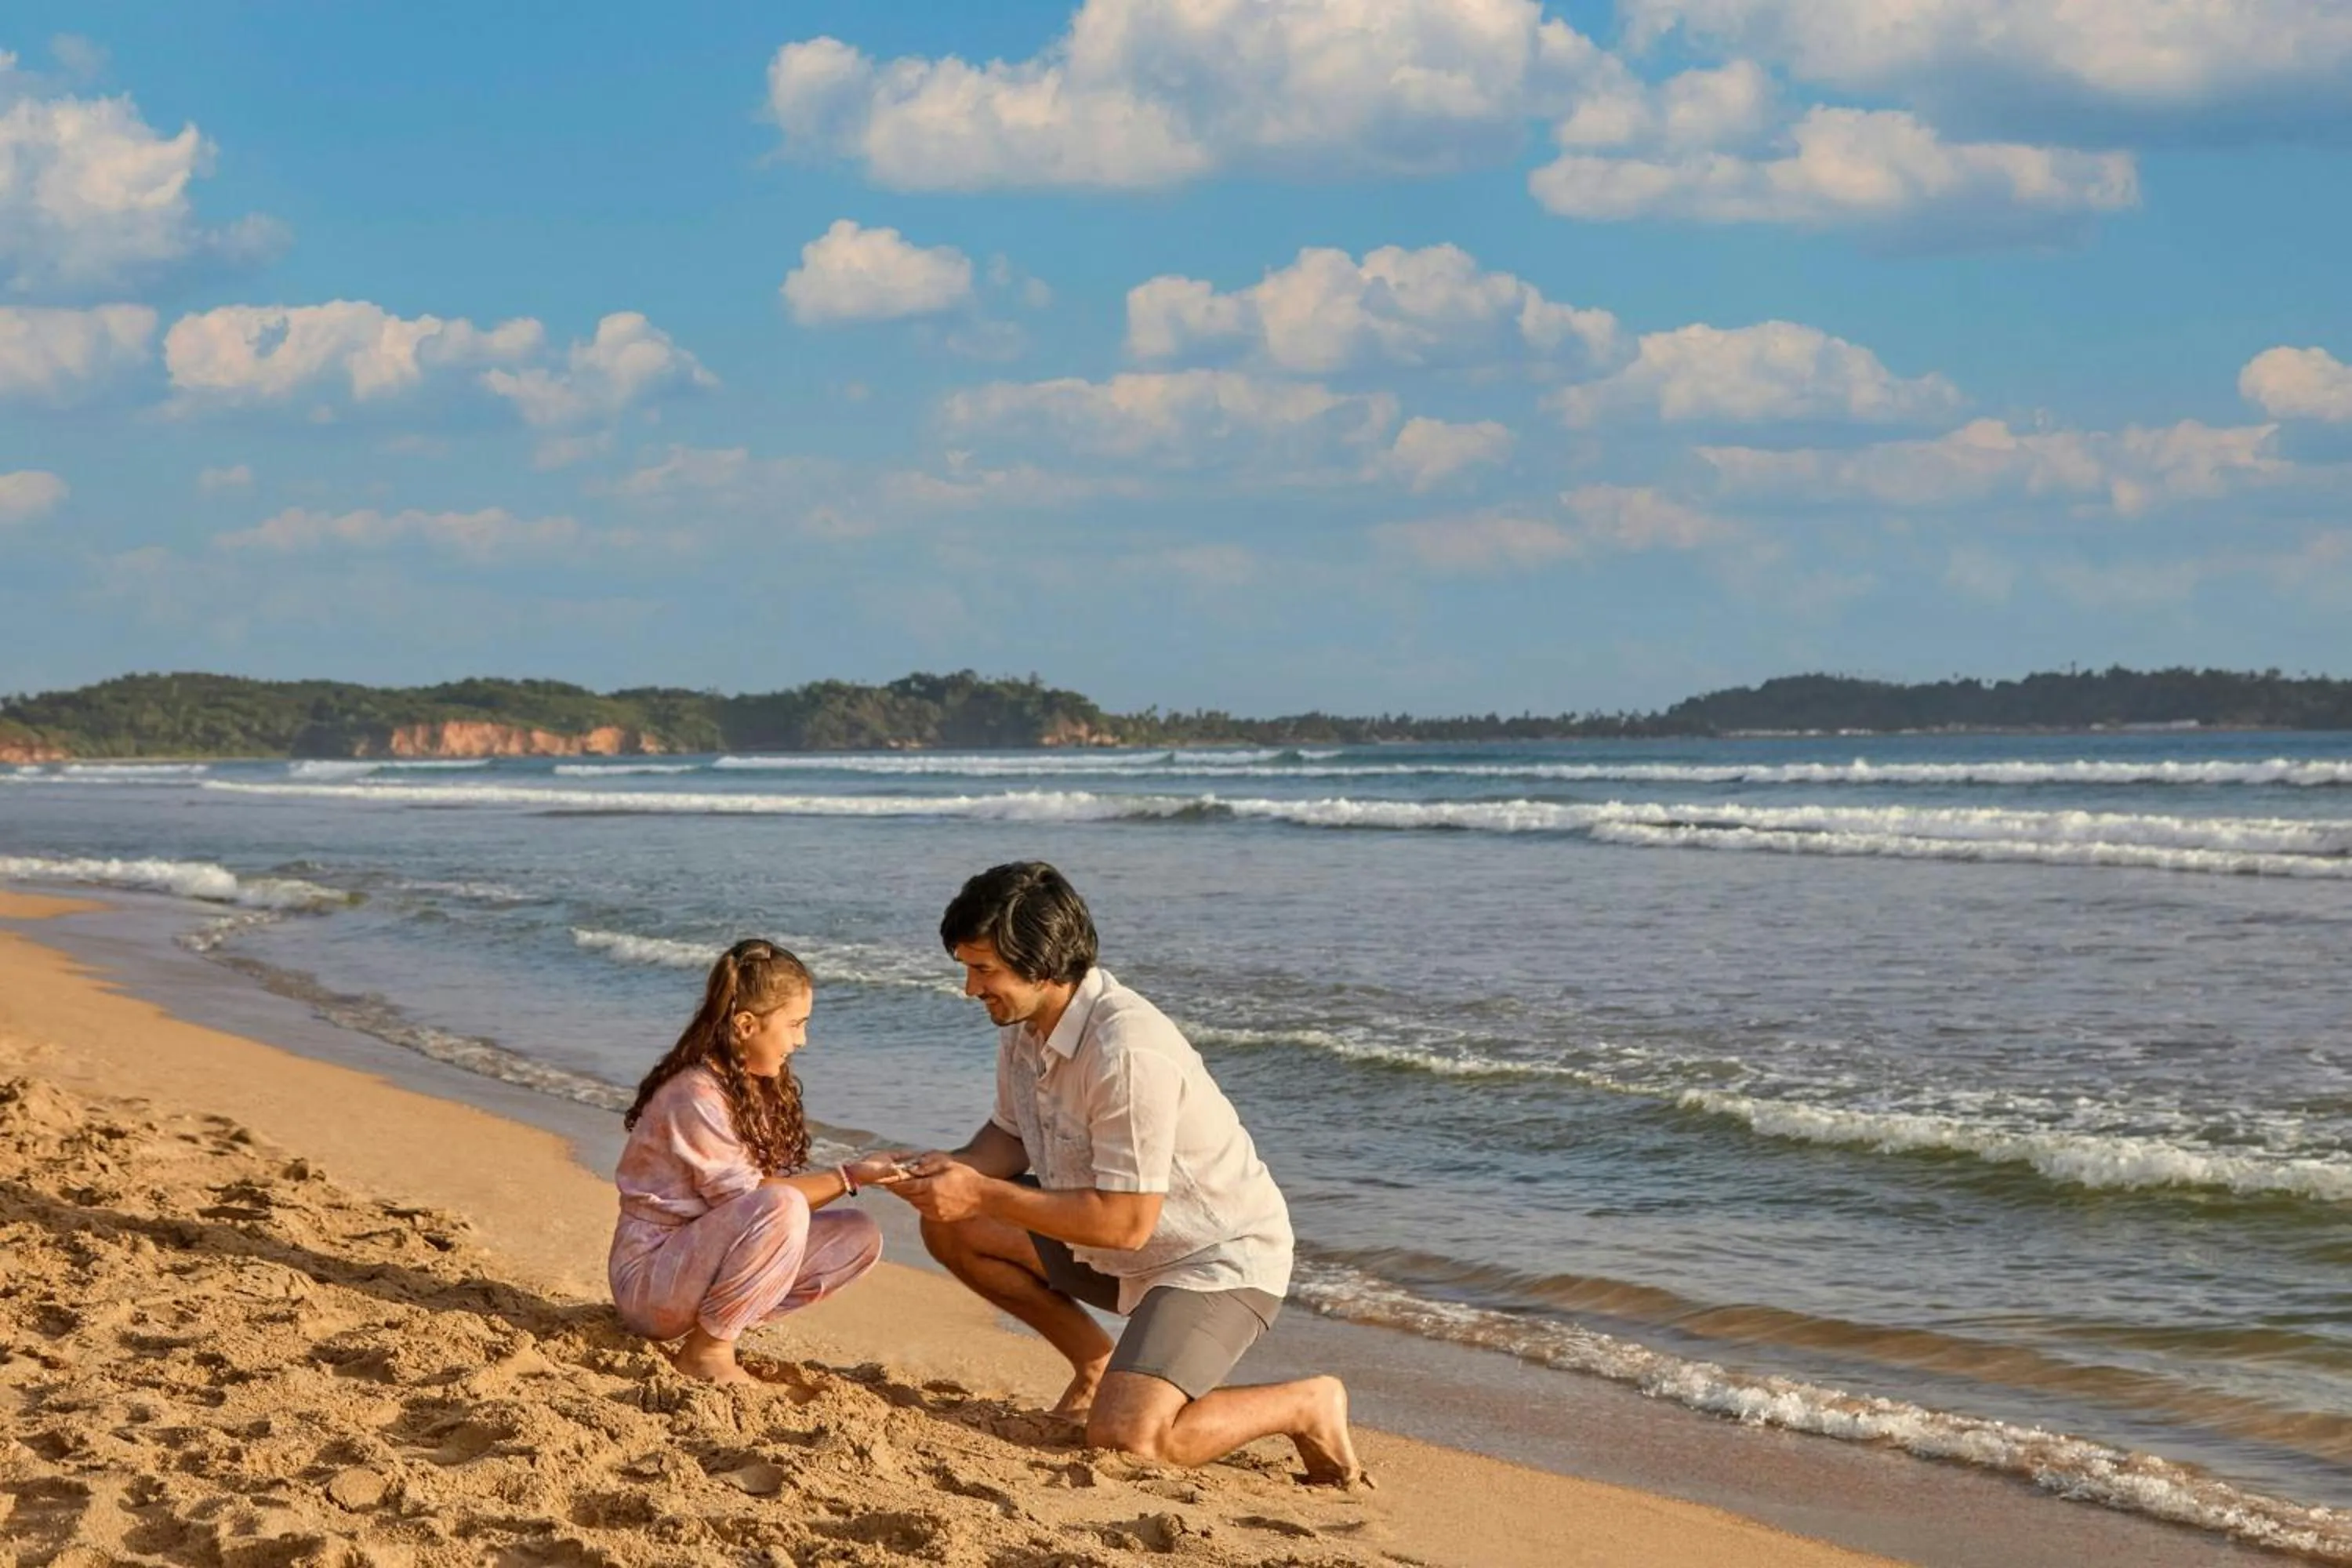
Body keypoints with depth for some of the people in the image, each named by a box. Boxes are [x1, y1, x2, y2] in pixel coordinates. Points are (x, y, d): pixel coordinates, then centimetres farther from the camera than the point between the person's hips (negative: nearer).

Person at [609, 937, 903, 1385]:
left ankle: (718, 1325, -3)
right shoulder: (696, 1095, -21)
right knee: (783, 1210, -33)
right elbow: (744, 1196, -20)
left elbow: (778, 1180, 4)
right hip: (647, 1275, -9)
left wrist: (863, 1174, -8)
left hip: (704, 1257, 9)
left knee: (859, 1237, -3)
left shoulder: (756, 1087, 9)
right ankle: (706, 1351, -17)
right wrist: (847, 1179, -19)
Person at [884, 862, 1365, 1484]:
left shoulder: (1128, 1052, -32)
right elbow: (1011, 1134, 13)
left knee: (1126, 1438, -26)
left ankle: (1307, 1405, -1)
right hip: (1117, 1250, 9)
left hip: (1217, 1261, -9)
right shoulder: (1023, 1022, -4)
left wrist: (983, 1195, -27)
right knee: (951, 1227, 1)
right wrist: (959, 1169, -10)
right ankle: (1095, 1361, 16)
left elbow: (1126, 1222, -30)